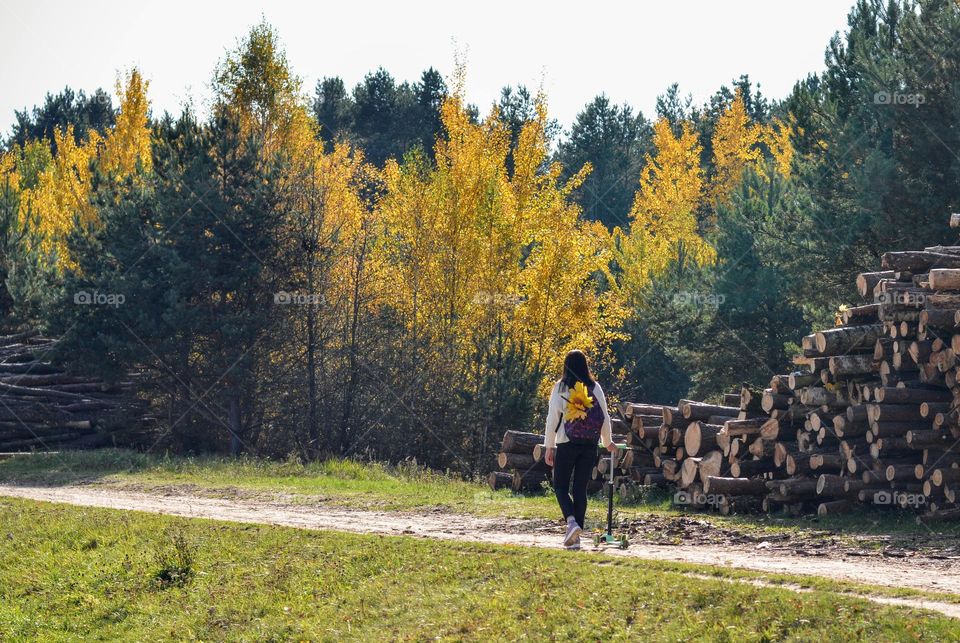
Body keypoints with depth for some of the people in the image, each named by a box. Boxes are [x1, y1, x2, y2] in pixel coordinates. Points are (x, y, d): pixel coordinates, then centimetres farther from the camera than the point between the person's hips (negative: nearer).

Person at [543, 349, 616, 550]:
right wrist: (608, 442, 23)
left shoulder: (560, 388, -4)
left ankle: (571, 521, -18)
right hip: (589, 446, 3)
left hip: (566, 445, -3)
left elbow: (552, 417, -5)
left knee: (560, 486, 7)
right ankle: (576, 536, 6)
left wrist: (549, 446, 2)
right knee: (580, 489, 7)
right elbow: (604, 416, 8)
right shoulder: (595, 388, 3)